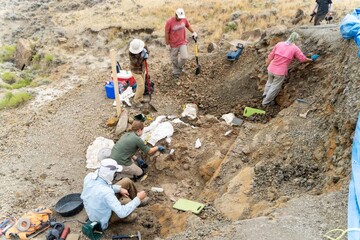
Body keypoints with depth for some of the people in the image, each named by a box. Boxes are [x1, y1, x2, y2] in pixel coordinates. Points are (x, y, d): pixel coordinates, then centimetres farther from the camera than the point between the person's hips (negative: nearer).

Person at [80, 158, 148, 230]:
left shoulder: (89, 176, -20)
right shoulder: (105, 193, -41)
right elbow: (122, 213, -35)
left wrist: (119, 189, -6)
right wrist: (138, 199, -26)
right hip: (103, 219, -7)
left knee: (127, 182, 5)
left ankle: (137, 201, 29)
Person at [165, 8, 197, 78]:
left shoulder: (184, 19, -7)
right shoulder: (169, 22, -20)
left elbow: (188, 26, 15)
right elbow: (166, 33, -12)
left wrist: (193, 32, 15)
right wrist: (167, 44, -9)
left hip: (183, 42, 3)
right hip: (173, 44, -3)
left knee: (184, 57, -9)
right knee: (174, 60, 9)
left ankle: (180, 67, 23)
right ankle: (176, 72, 32)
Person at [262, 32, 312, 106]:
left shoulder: (279, 44, 1)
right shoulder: (295, 48, -7)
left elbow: (271, 56, 4)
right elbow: (303, 59, 0)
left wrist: (267, 64, 18)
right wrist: (310, 59, 20)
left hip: (271, 69, 4)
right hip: (280, 72, -4)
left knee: (269, 82, 27)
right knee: (275, 87, 14)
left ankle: (265, 96, 46)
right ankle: (266, 102, 25)